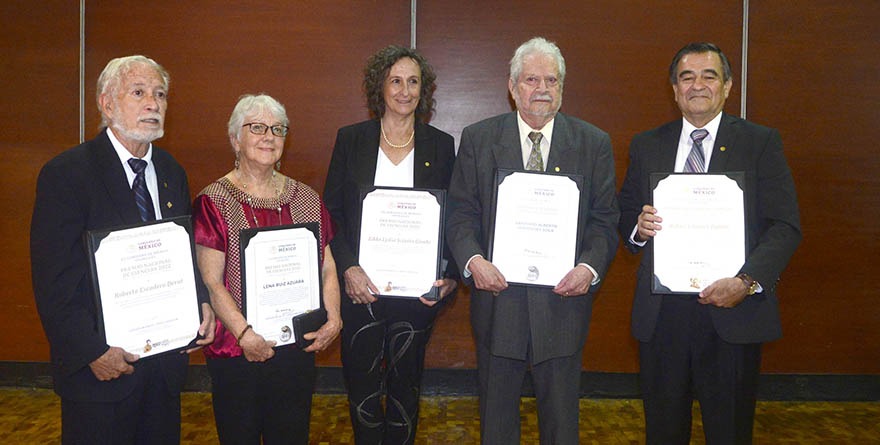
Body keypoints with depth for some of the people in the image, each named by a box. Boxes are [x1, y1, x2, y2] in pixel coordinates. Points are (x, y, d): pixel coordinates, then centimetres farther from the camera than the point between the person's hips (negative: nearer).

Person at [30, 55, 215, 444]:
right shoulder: (65, 174, -11)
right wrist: (92, 352, -18)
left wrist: (201, 302, -2)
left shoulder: (171, 172, 9)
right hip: (101, 368, -6)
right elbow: (53, 280, -15)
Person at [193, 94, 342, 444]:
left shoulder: (305, 199, 9)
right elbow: (211, 282, -9)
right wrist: (244, 333, -19)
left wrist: (333, 317, -6)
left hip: (298, 346, 4)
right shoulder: (214, 202, -4)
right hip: (236, 351, -3)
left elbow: (327, 267, 9)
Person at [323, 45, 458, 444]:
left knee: (405, 387, 12)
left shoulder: (441, 146, 5)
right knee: (361, 387, 7)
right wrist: (348, 268, -13)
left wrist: (449, 275, -9)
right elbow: (331, 212, 1)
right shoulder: (351, 140, 3)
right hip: (360, 287, 0)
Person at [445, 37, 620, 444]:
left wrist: (591, 266, -17)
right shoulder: (478, 139, 2)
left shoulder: (594, 144, 2)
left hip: (563, 299, 0)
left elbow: (604, 219, 1)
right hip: (498, 294, 0)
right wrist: (473, 260, -18)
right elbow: (461, 212, 0)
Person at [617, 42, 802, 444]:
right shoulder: (646, 146, 10)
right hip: (660, 315, 2)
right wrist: (638, 227, -11)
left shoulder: (761, 143, 2)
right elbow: (624, 218, 13)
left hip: (734, 310, -2)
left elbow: (785, 226, -5)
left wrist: (748, 282, -19)